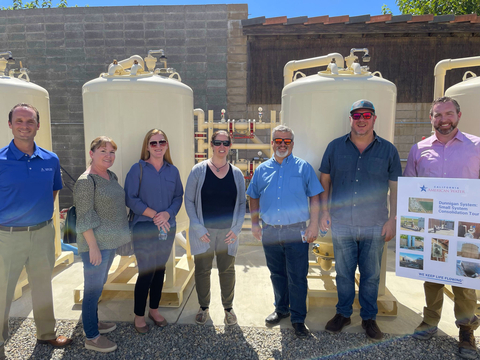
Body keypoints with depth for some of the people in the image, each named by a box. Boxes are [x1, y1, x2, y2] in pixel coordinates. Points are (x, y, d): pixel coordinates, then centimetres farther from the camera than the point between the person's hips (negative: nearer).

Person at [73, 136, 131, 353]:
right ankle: (91, 338, 16)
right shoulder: (86, 181, -16)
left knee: (99, 284, 21)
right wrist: (93, 246, -20)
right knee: (93, 288, 2)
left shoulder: (111, 176, 9)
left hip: (110, 241, 9)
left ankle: (94, 322, 38)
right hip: (95, 244, -8)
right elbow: (84, 217, -18)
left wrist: (121, 235, 17)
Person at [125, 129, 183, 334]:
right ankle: (139, 315, 20)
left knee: (160, 270, 13)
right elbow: (130, 198, -10)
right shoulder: (138, 169, -6)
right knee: (146, 272, -1)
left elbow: (178, 197, 5)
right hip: (144, 229, -4)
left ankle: (154, 310, 33)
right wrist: (153, 214, -16)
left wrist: (167, 213, -14)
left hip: (168, 228, 4)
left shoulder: (173, 170, 5)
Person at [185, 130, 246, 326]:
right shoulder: (199, 170, -4)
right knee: (202, 270, 11)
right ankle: (204, 307, 32)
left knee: (227, 271, 11)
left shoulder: (236, 173, 3)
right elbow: (189, 200, -3)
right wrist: (197, 228, -9)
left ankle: (228, 307, 32)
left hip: (228, 232, 2)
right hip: (203, 232, -1)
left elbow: (242, 203, 8)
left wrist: (237, 228, -3)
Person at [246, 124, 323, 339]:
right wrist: (254, 224, 9)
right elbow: (254, 198, 15)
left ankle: (298, 319, 17)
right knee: (277, 275, 17)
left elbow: (315, 197, 1)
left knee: (297, 277, 2)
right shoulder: (262, 170, 9)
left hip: (296, 232, -3)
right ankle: (281, 309, 35)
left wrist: (313, 225, -6)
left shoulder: (303, 167, 2)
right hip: (270, 232, 3)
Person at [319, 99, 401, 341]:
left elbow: (396, 187, 4)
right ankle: (343, 314, 31)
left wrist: (392, 219, -1)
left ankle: (369, 318, 31)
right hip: (341, 224, 1)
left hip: (375, 226, 0)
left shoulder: (388, 150, 1)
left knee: (371, 275, 12)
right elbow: (324, 180, 8)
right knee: (343, 273, 12)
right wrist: (324, 211, 1)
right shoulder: (335, 147, 2)